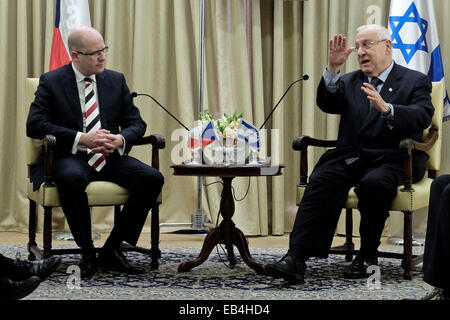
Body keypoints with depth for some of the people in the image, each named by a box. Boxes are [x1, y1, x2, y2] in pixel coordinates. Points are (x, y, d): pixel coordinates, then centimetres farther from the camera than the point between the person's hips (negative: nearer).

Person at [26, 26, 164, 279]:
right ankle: (87, 251, -20)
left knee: (153, 179, -21)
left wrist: (120, 139, -13)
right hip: (71, 157, -4)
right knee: (71, 178, -40)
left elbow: (136, 123, 12)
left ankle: (112, 249, -11)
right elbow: (34, 125, -10)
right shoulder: (51, 82, 0)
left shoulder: (116, 80, 11)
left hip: (110, 157, 4)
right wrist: (82, 139, -19)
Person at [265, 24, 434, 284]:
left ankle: (368, 255, -17)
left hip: (389, 160, -3)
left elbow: (423, 117, -11)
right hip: (350, 157, 3)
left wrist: (386, 108, -29)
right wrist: (333, 68, -13)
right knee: (321, 182, -27)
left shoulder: (416, 81, 7)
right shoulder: (349, 81, 20)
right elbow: (327, 104, 2)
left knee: (373, 183, -36)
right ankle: (297, 258, -36)